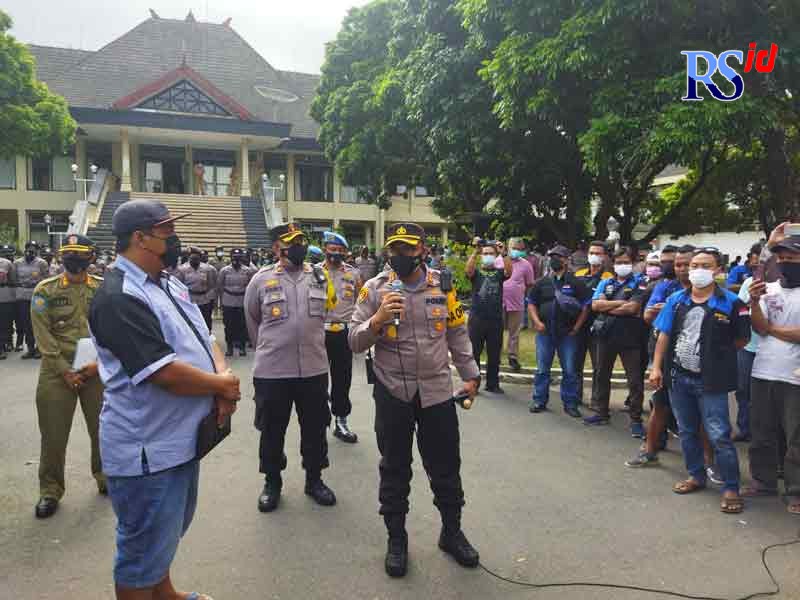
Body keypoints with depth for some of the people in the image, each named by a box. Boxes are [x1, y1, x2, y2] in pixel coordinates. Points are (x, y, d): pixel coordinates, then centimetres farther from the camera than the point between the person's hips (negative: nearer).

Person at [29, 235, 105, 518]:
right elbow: (43, 334, -5)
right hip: (57, 371, -1)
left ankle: (105, 476, 31)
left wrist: (99, 362, -12)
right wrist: (65, 370, -11)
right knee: (54, 433, 5)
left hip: (97, 370, 1)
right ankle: (50, 491, 21)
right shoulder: (45, 290, 0)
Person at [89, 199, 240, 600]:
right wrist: (223, 385, -14)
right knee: (144, 550, 10)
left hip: (181, 438, 10)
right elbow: (166, 374, -29)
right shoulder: (119, 297, -23)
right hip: (147, 450, -10)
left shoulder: (170, 286, 8)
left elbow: (203, 340, 9)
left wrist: (223, 379, -12)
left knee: (166, 533, 29)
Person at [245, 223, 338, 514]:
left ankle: (314, 479, 33)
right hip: (271, 371, -2)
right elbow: (252, 320, 9)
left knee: (315, 428, 14)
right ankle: (272, 482, 32)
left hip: (314, 368, 3)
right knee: (272, 430, 12)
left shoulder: (320, 277, 3)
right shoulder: (262, 279, -5)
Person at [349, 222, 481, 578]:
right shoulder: (374, 288, -6)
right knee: (395, 469, 12)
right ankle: (396, 538, 31)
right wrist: (378, 319, -25)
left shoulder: (442, 286, 1)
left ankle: (452, 532, 35)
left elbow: (457, 335, 10)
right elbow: (354, 342, -8)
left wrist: (470, 375, 11)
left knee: (446, 467, 13)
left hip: (437, 391, 2)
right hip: (392, 393, -1)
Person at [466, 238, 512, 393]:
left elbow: (509, 271, -12)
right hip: (477, 318, -1)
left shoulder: (499, 273, 9)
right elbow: (468, 270, -17)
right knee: (474, 353, 4)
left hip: (496, 319, 2)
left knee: (494, 355, 9)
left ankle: (493, 384, 21)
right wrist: (476, 251, -22)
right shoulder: (476, 272, 6)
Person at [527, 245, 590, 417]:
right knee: (542, 369, 7)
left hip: (568, 333, -2)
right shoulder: (541, 283, 9)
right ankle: (539, 401, 17)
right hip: (545, 332, 2)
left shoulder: (575, 283, 1)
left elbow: (585, 306, 1)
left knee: (570, 370, 3)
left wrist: (576, 327, -5)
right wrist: (536, 322, -3)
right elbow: (531, 304, 12)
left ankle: (570, 404, 13)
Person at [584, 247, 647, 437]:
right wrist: (621, 303, -11)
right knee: (602, 376, 14)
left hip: (629, 338, -4)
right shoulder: (605, 283, 10)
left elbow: (632, 308, -17)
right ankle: (602, 413, 29)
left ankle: (636, 419, 12)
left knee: (635, 380, 1)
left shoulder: (638, 284, -2)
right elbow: (595, 304, -5)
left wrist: (608, 308, -7)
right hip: (606, 336, 4)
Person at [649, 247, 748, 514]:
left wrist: (715, 352, -1)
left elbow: (741, 340, 1)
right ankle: (696, 476, 32)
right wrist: (656, 367, 0)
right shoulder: (676, 300, 5)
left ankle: (731, 488, 11)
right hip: (678, 376, 4)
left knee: (719, 437, -3)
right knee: (687, 432, 16)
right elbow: (664, 335, 5)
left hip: (710, 381, -4)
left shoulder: (730, 302, -7)